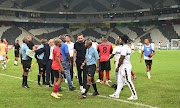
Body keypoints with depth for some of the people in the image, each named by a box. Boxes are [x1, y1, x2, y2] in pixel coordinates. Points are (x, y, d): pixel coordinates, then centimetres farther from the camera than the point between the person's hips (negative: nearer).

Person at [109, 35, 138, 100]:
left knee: (128, 81, -4)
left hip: (126, 66, -10)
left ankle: (134, 95, 3)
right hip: (123, 67, 10)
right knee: (120, 81, 13)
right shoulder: (128, 47, 13)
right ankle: (116, 94, 21)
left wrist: (118, 67, -15)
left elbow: (121, 59, -20)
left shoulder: (124, 48, -17)